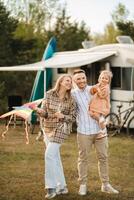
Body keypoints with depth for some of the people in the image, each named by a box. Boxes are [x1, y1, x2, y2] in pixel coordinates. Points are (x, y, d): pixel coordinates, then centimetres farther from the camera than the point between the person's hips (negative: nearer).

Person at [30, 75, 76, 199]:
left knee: (49, 155, -17)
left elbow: (73, 117, -1)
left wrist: (62, 116, -20)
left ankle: (51, 187, -10)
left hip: (61, 129, -4)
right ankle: (62, 187, 19)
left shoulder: (70, 99, -6)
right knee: (55, 157, 9)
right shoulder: (49, 94, -1)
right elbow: (45, 112, 0)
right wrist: (37, 109, -21)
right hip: (48, 128, 4)